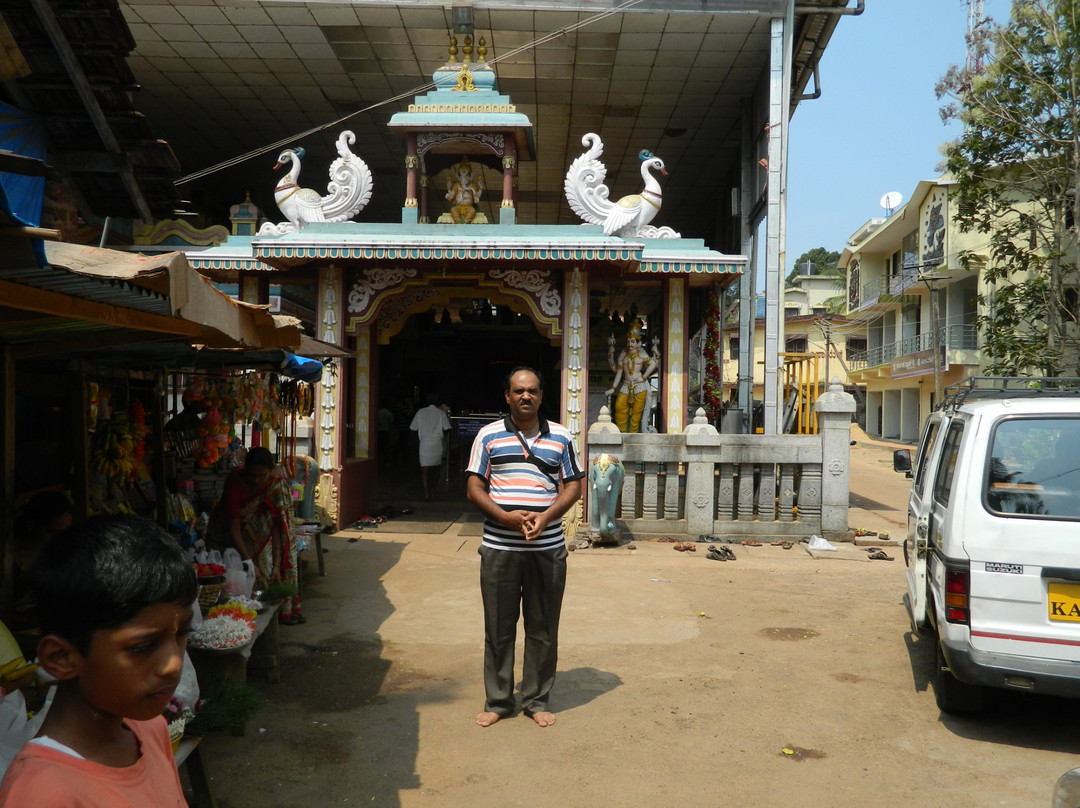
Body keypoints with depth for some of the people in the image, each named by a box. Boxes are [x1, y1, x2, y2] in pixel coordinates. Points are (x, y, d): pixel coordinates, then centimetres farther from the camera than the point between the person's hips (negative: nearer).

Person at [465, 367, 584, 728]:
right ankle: (497, 701, 21)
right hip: (499, 547, -1)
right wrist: (505, 516, -15)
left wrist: (546, 516, -12)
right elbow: (475, 487, 1)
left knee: (543, 628, 8)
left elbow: (573, 485, 6)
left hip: (548, 547, 1)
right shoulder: (489, 435, 4)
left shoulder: (561, 437, 7)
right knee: (498, 627, 7)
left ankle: (537, 700, 23)